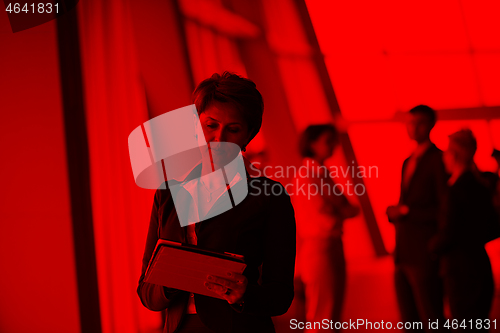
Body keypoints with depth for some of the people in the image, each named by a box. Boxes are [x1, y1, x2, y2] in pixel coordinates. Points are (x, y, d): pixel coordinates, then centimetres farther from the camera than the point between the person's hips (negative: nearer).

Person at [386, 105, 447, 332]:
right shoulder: (408, 162, 17)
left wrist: (407, 211, -13)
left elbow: (444, 210, -15)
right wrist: (394, 211, 4)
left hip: (425, 256, -8)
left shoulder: (438, 159, -9)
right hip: (403, 254, 8)